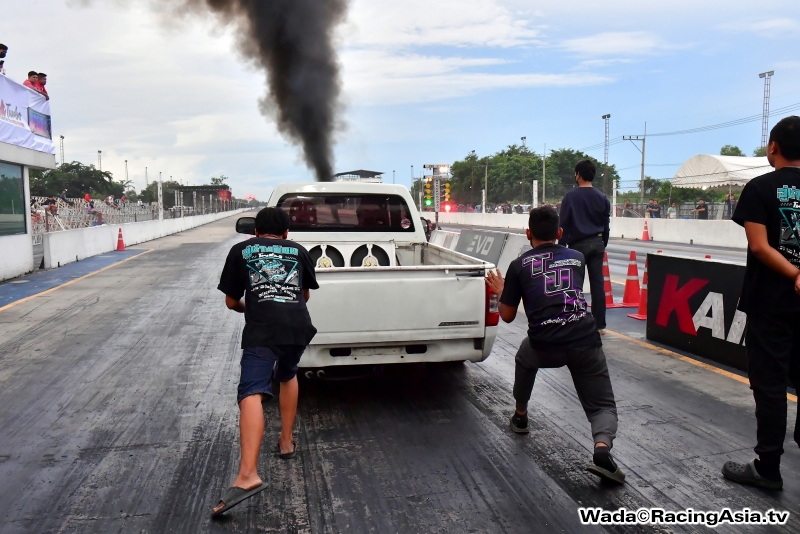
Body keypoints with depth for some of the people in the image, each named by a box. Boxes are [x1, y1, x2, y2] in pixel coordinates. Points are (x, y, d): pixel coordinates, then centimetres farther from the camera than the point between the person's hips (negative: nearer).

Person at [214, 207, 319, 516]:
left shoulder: (241, 250, 19)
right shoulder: (298, 251, 23)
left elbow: (231, 302, 22)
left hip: (261, 330, -3)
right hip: (298, 326, 3)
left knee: (252, 394, -14)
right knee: (288, 375, 30)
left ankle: (248, 475, -30)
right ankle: (286, 442, 37)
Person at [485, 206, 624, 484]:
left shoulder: (519, 265, 10)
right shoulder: (577, 258, 18)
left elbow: (507, 316, 13)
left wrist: (501, 291, 32)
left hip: (545, 346, -1)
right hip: (585, 342, 1)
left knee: (525, 358, 35)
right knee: (603, 406, 12)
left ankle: (520, 416, 47)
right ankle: (602, 449, -18)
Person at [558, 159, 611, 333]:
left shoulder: (571, 196, -7)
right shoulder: (602, 197, 7)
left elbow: (564, 224, -7)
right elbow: (606, 225, 12)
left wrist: (561, 246, -2)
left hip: (578, 244, -4)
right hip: (597, 243, 4)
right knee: (597, 283, 5)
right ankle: (599, 324, 9)